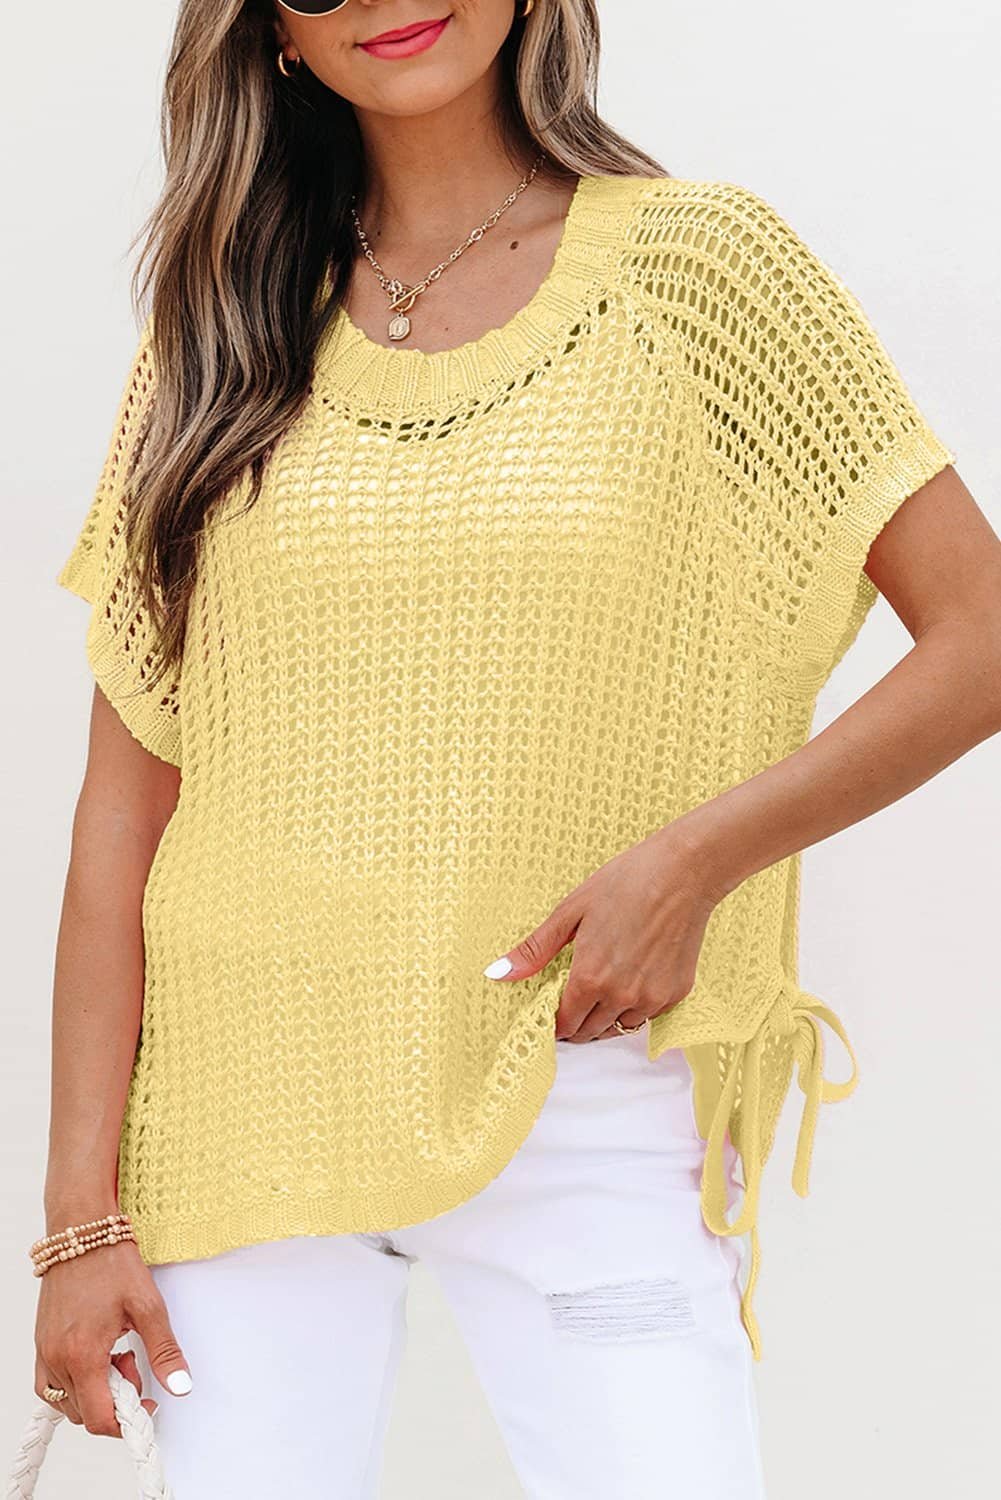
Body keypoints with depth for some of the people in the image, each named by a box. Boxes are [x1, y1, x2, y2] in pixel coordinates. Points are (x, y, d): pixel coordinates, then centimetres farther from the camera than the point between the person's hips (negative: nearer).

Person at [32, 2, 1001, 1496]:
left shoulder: (700, 260, 0)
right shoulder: (221, 330, 7)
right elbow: (124, 803, 4)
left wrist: (694, 857, -14)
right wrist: (83, 1211, -1)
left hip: (579, 1106, -2)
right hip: (244, 1111, 2)